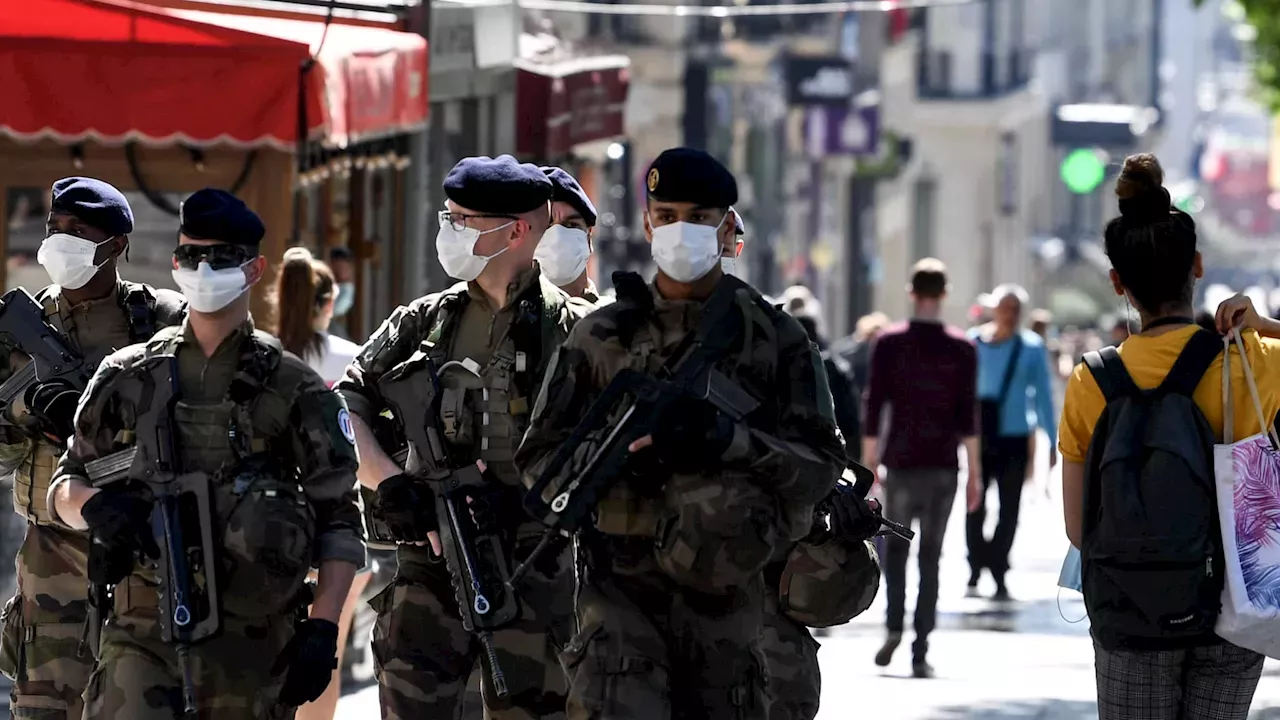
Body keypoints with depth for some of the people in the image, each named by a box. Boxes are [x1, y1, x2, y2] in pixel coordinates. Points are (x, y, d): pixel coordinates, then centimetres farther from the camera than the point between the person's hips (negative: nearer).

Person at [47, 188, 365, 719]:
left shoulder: (293, 388, 5)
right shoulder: (128, 378, 11)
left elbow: (339, 518, 4)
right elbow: (65, 485, 17)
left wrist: (323, 627, -7)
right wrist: (93, 505, -8)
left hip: (252, 637, -1)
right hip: (144, 629, 1)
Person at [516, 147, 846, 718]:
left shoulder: (776, 338, 4)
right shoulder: (601, 338, 5)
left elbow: (821, 467, -2)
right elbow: (539, 460, 5)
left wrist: (728, 439, -19)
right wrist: (619, 451, -15)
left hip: (725, 594, 1)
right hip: (621, 589, -1)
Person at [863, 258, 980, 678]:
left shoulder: (889, 344, -2)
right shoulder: (961, 349, -1)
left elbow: (874, 407, -3)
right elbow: (968, 416, -3)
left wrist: (869, 464, 3)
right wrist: (974, 472, 0)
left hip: (901, 462, 0)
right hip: (943, 466, 0)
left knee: (895, 548, 16)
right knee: (931, 557, 3)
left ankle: (894, 627, -2)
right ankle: (921, 652, 0)